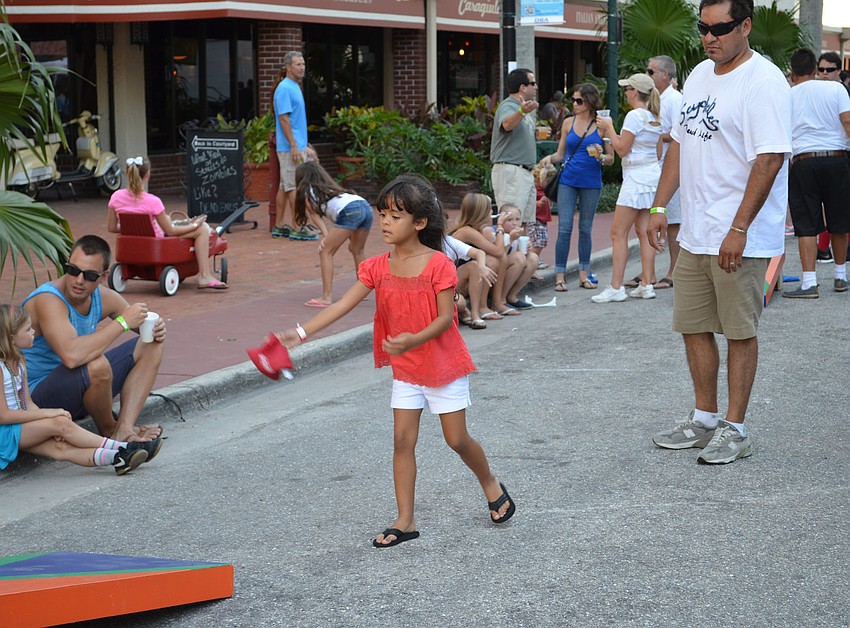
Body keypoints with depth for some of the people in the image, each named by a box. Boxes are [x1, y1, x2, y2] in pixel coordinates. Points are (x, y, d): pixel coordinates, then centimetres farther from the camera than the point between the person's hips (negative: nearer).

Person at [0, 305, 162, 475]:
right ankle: (121, 448, -18)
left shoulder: (18, 360, 12)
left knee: (59, 447, -16)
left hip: (18, 423, 8)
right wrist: (47, 413, -19)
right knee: (60, 423, -21)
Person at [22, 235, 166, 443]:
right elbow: (72, 356, -43)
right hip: (39, 396, -9)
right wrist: (122, 322, -33)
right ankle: (108, 429, -7)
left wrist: (156, 328, -11)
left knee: (150, 347, 5)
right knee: (97, 364, -36)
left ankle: (124, 429, -13)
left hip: (82, 390, 9)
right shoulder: (48, 300, -26)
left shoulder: (103, 297, -2)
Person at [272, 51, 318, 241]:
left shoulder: (295, 87, 17)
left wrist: (306, 146, 23)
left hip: (298, 146, 10)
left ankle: (279, 226, 15)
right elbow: (284, 119, -19)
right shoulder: (284, 88, -14)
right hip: (291, 147, -10)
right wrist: (294, 147, -22)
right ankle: (300, 228, -7)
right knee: (295, 187, -8)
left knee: (285, 186, 11)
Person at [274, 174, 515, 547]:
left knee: (457, 439, 4)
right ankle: (405, 521, 7)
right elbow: (343, 305, -10)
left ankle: (491, 486, 33)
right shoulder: (378, 268, -4)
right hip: (404, 369, 4)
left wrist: (413, 340, -37)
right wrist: (301, 333, -20)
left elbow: (446, 317, -20)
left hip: (444, 364, -4)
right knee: (403, 440, 1)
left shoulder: (438, 265, -17)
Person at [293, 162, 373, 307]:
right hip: (366, 206, 7)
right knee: (357, 250, 28)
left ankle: (327, 297, -6)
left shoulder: (308, 191, 18)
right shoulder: (329, 186, 37)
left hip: (349, 211, -7)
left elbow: (314, 214, 5)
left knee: (326, 251, 1)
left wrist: (325, 235, -1)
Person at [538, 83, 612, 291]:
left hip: (591, 183, -1)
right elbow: (561, 154, 13)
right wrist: (550, 158, -8)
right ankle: (560, 276, -3)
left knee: (585, 229, 8)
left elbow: (611, 158, 3)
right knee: (564, 228, -5)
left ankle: (584, 274, 17)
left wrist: (600, 157, -18)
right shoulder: (568, 123, 7)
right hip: (568, 181, 1)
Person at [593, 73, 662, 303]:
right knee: (644, 232, 9)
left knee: (618, 233, -6)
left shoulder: (634, 115, -14)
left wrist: (609, 128, -3)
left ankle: (616, 288, -8)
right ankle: (646, 284, 8)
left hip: (636, 177, -9)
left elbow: (622, 149, -15)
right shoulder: (654, 117, 12)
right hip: (653, 173, 9)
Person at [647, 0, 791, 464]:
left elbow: (769, 159, -20)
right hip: (694, 234, 8)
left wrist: (739, 229, -23)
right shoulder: (699, 75, 13)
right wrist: (660, 206, 14)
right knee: (693, 326, 13)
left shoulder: (763, 82, -14)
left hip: (739, 239, -8)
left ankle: (734, 429, 12)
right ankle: (704, 420, 26)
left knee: (739, 331, 1)